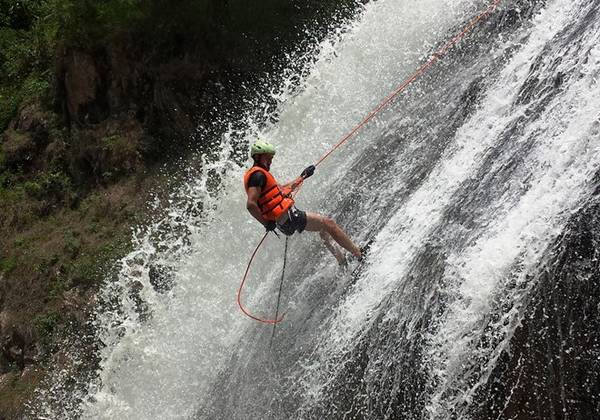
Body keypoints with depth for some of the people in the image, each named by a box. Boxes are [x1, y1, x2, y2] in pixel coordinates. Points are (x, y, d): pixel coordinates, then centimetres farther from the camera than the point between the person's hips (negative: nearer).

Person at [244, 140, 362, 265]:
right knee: (328, 223, -4)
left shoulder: (260, 174, 17)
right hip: (289, 217, -11)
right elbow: (251, 204, -26)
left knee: (324, 228, 25)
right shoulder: (257, 175, -16)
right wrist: (266, 223, -18)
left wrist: (302, 177, 31)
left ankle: (343, 262, 31)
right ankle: (360, 254, 3)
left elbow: (282, 189, 28)